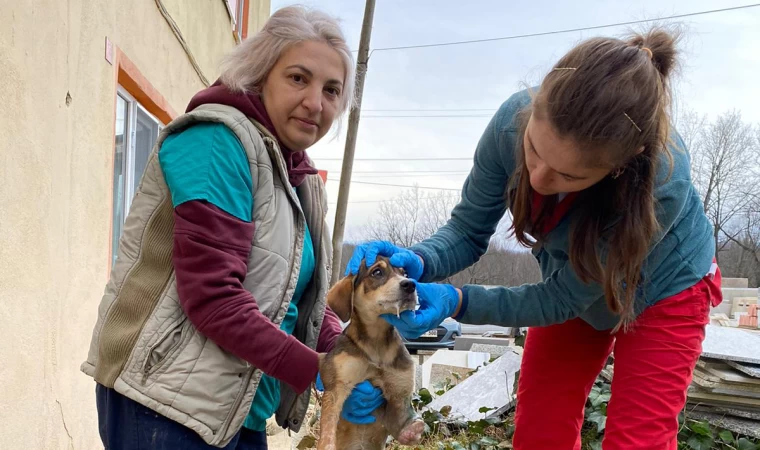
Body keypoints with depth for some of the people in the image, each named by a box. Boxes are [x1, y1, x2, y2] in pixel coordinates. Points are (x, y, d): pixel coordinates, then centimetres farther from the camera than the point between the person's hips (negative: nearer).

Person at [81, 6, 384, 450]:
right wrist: (317, 370, -22)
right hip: (167, 404, -9)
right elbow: (212, 298, -24)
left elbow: (306, 294, 9)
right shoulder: (219, 143, -17)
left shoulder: (300, 176, 10)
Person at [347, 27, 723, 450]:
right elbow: (469, 230, -18)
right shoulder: (515, 119, -32)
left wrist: (456, 301, -41)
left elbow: (564, 298, -29)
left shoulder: (661, 182, -40)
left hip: (663, 288, -3)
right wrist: (416, 262, -40)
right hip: (572, 286, 4)